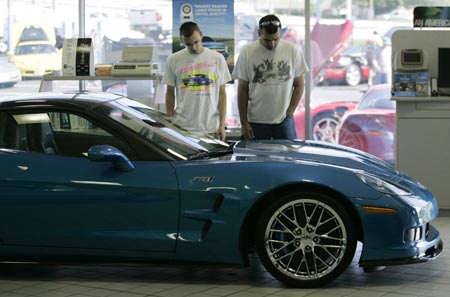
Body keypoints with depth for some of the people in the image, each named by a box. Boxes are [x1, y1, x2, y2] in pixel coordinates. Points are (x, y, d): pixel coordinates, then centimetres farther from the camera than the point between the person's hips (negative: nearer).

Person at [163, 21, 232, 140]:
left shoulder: (217, 59, 4)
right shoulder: (174, 60, 4)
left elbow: (222, 93, 7)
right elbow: (170, 93, 9)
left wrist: (222, 125, 1)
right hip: (182, 128, 0)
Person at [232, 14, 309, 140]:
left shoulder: (292, 50, -3)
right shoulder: (247, 52, -4)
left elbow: (299, 85, 5)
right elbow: (243, 89, 2)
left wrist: (289, 113, -3)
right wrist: (243, 123, -1)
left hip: (284, 120, 0)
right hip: (256, 122, 0)